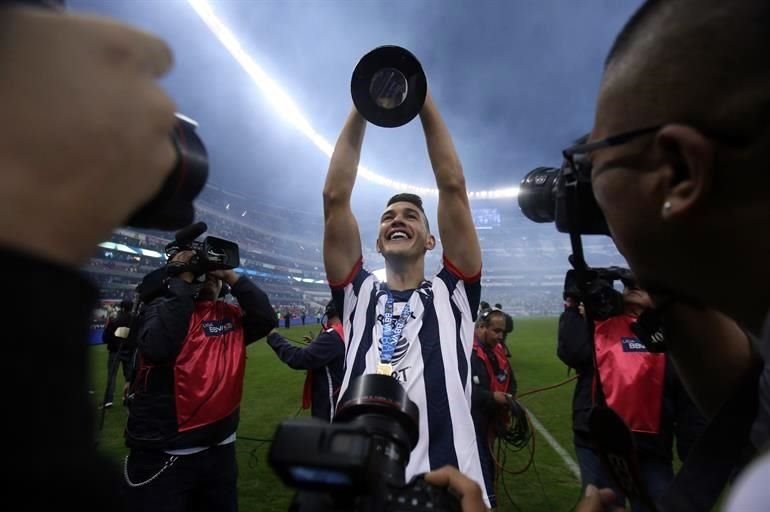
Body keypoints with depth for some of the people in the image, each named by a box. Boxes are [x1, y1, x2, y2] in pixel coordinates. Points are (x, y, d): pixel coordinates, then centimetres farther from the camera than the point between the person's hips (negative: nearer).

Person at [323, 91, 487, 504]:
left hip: (446, 487, -1)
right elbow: (335, 197, 1)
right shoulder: (358, 296, 6)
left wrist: (424, 103, 2)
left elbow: (453, 188, -2)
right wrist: (360, 108, 3)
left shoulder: (452, 295, 4)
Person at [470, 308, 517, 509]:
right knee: (482, 466, -4)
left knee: (487, 464, 21)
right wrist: (492, 397, -22)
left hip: (490, 420, 9)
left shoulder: (497, 350, 7)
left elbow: (510, 379, 17)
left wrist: (509, 397, -3)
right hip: (472, 421, -8)